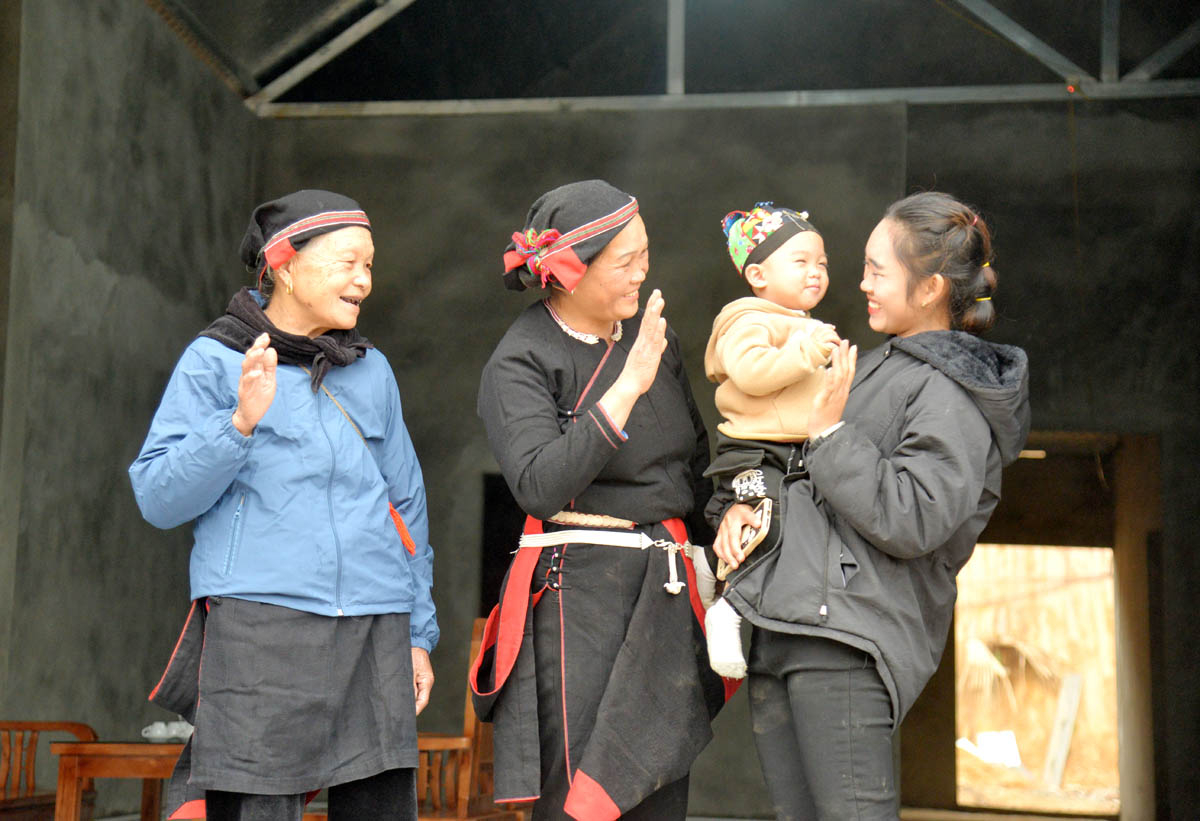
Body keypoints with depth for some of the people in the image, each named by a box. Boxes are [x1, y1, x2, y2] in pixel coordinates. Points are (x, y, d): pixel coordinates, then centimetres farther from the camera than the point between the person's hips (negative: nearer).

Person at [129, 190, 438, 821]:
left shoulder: (372, 372, 16)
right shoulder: (214, 361, 3)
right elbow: (158, 498, -3)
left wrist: (419, 632, 17)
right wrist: (241, 421, -17)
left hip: (374, 633, 4)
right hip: (257, 627, -4)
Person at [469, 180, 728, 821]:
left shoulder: (653, 337, 12)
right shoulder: (519, 363, -6)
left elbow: (695, 461, 24)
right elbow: (540, 486, -22)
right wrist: (627, 386, -21)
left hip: (666, 588, 6)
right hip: (577, 594, -6)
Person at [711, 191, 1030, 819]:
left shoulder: (954, 399, -7)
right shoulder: (879, 366, 21)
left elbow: (909, 523, -18)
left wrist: (829, 431, -13)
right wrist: (742, 505, 12)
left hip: (846, 640, -9)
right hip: (780, 627, 9)